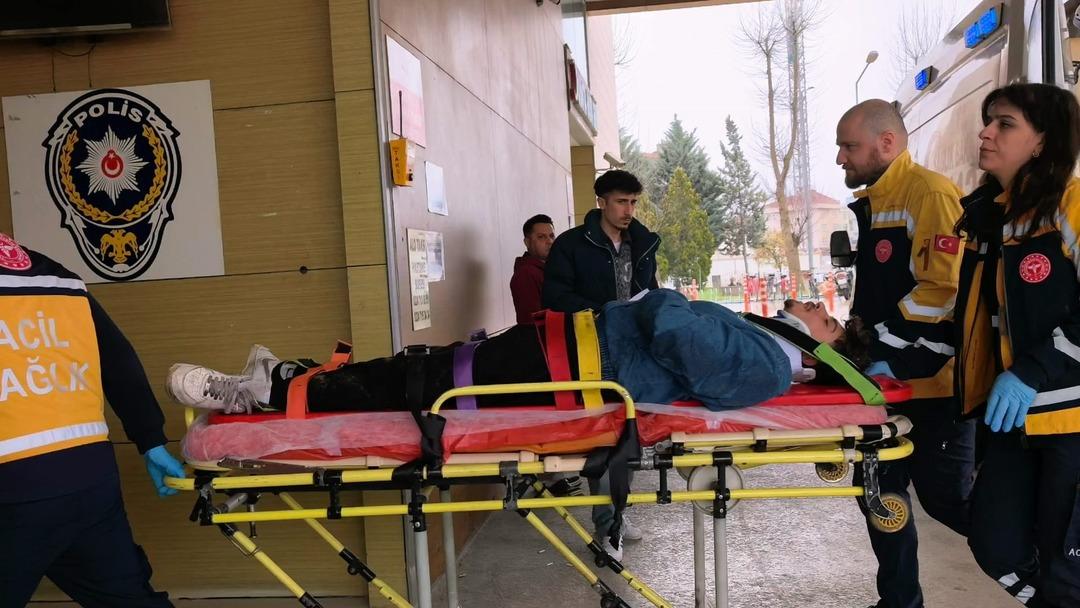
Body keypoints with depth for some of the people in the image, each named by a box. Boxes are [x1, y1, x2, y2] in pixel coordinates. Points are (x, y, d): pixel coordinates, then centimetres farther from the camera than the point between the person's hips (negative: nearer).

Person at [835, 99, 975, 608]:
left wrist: (888, 351, -20)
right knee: (881, 492, 12)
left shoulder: (931, 194, -15)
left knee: (945, 498, -1)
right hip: (888, 382, 9)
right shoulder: (870, 204, 14)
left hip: (934, 384, -9)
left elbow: (945, 290, -23)